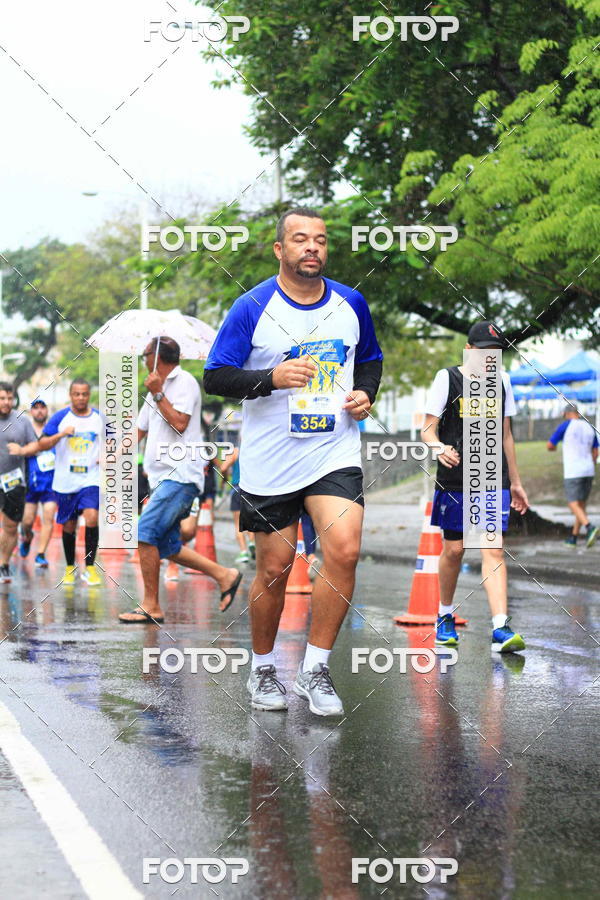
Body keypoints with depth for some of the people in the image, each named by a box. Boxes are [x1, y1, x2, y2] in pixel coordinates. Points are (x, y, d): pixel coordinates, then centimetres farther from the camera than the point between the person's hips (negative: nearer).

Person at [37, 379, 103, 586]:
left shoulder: (100, 418, 3)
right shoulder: (60, 417, -1)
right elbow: (42, 445, -4)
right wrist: (61, 434, -20)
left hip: (91, 479, 0)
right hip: (65, 481, 1)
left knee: (91, 518, -19)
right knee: (69, 526, 9)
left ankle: (89, 568, -9)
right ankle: (69, 569, 26)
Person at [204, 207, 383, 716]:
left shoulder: (351, 304, 6)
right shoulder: (252, 308, -5)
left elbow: (370, 360, 22)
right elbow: (215, 377, -6)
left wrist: (365, 393, 1)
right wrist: (272, 378, -21)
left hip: (335, 453, 2)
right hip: (270, 461, -2)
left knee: (344, 550, -17)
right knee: (274, 569, 4)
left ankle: (315, 668, -2)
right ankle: (263, 669, 27)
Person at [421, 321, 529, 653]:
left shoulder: (501, 381, 11)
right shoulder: (448, 378, -2)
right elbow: (427, 430, -6)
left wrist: (515, 482, 21)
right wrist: (439, 449, -29)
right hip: (455, 479, -2)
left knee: (493, 551, -9)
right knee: (454, 550, 5)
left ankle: (501, 628, -17)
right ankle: (445, 617, 27)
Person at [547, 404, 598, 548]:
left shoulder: (566, 426, -6)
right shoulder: (589, 428, 11)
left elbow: (549, 446, -1)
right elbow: (595, 452, 12)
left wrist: (553, 448, 23)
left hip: (572, 472, -6)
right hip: (588, 471, 6)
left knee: (574, 504, -7)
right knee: (581, 505, 13)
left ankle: (590, 527, -31)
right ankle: (573, 538, 16)